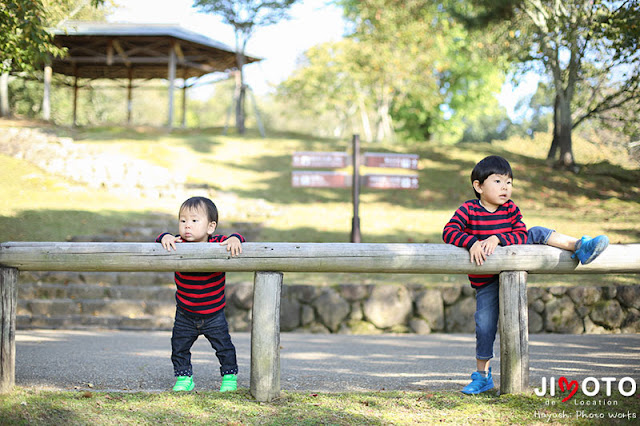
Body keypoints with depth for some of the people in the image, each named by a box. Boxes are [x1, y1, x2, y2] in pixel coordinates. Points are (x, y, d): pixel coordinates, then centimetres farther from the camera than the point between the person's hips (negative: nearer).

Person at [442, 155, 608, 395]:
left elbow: (522, 235, -15)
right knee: (485, 326, -5)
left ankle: (579, 247, -15)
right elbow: (449, 232, -25)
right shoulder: (468, 210, -14)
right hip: (485, 282, -2)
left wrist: (497, 238, -32)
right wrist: (472, 242, -42)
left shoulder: (511, 209, -4)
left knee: (537, 234, -11)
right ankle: (482, 376, 10)